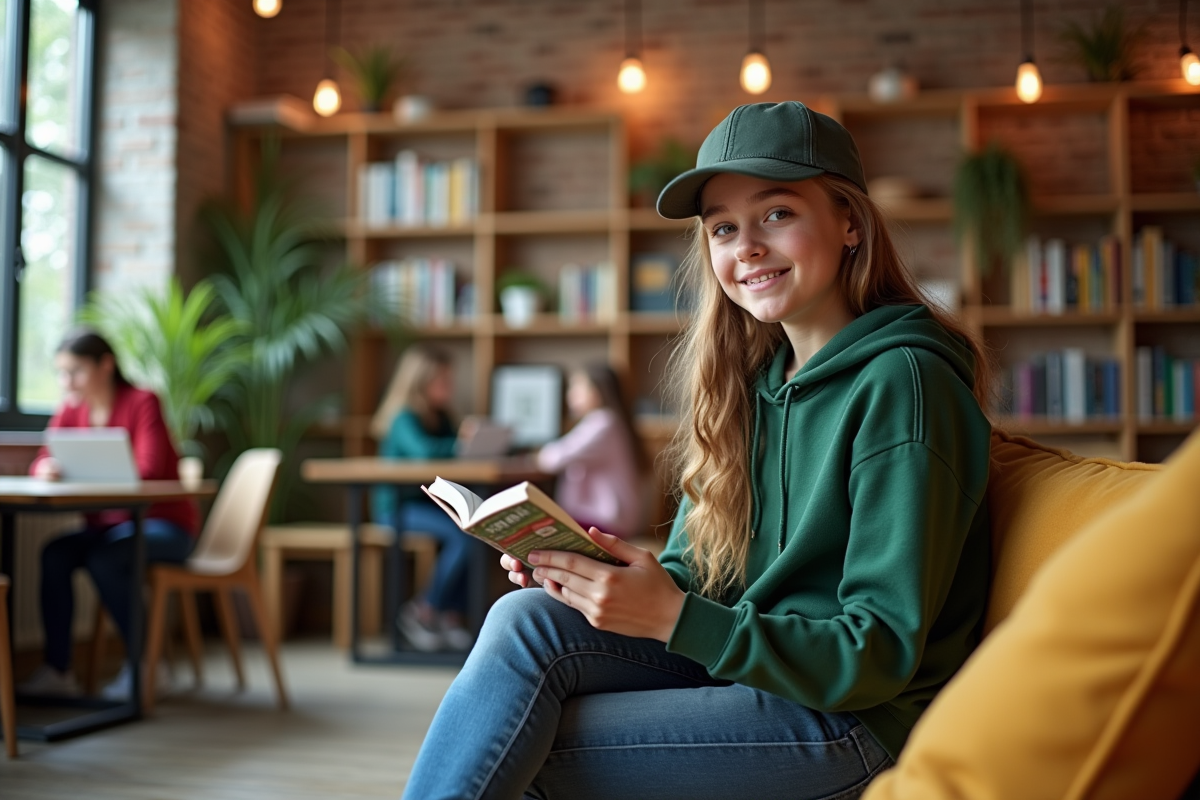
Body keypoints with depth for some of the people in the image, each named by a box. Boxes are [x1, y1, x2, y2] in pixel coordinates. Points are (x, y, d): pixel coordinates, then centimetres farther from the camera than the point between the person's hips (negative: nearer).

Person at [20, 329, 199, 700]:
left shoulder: (142, 403, -13)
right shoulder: (70, 411, 4)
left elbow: (149, 472, -23)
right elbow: (40, 464, -3)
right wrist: (46, 469, -27)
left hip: (163, 526, -5)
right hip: (107, 525, 6)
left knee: (102, 558, -31)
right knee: (55, 554, -21)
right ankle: (57, 670, -16)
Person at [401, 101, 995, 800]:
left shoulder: (899, 382, -16)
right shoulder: (756, 376, 10)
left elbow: (880, 655, -18)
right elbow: (695, 570, 10)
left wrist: (675, 619, -26)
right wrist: (592, 569, -11)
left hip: (856, 721, -7)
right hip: (746, 664, 7)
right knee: (526, 619, -17)